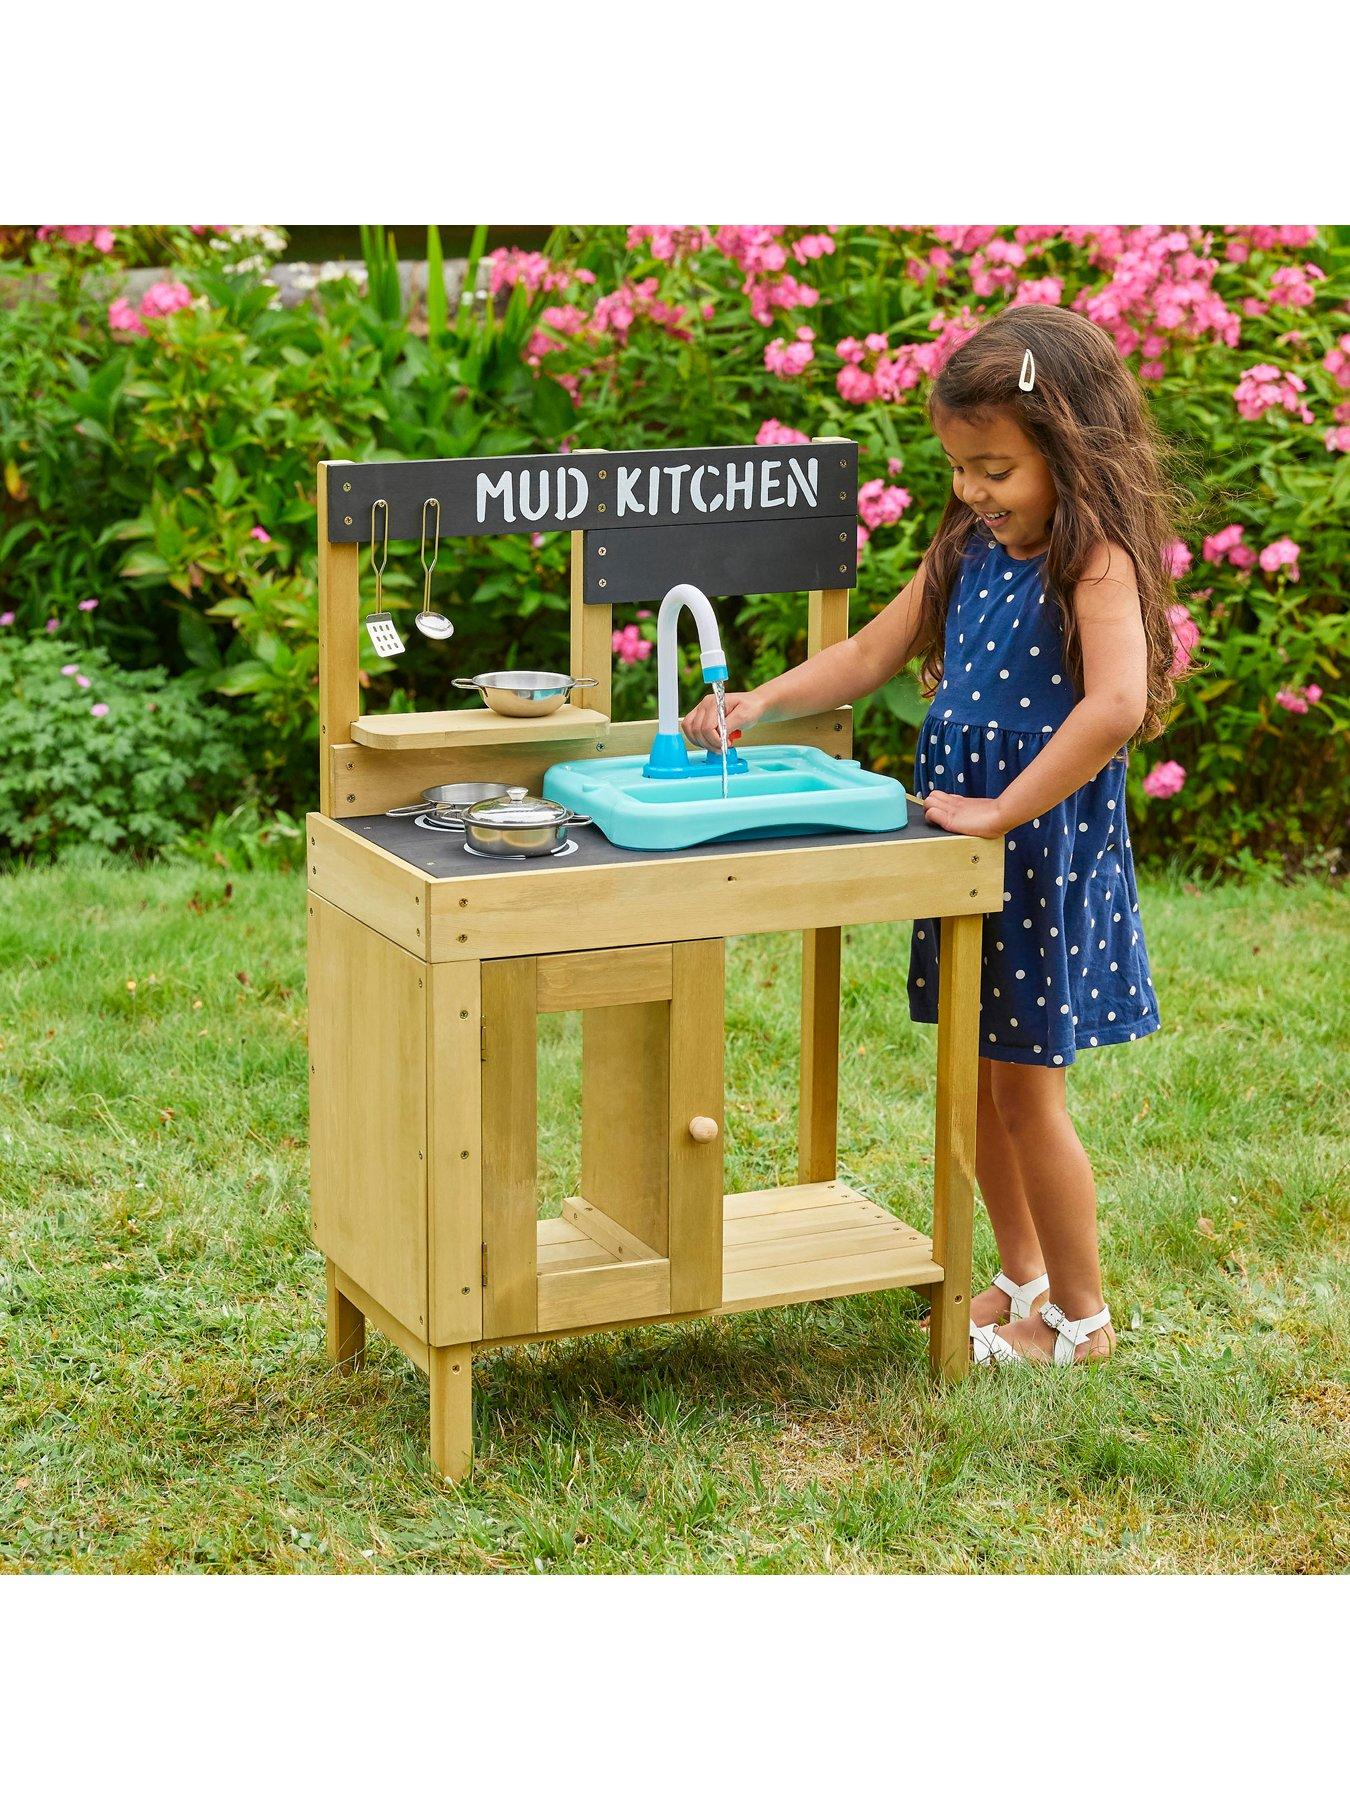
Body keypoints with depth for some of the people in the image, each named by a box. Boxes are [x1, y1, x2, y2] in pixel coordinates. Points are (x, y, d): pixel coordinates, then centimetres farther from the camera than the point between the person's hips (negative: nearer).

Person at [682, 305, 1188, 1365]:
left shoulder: (1096, 561, -18)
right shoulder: (970, 552, 7)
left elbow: (1116, 702, -33)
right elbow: (869, 656, 15)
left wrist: (1001, 810, -28)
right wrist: (763, 702, 0)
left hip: (1047, 849, -8)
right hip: (967, 848, 8)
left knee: (1026, 1087, 1)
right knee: (976, 1079, 16)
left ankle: (1081, 1315, 17)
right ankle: (1025, 1280, 34)